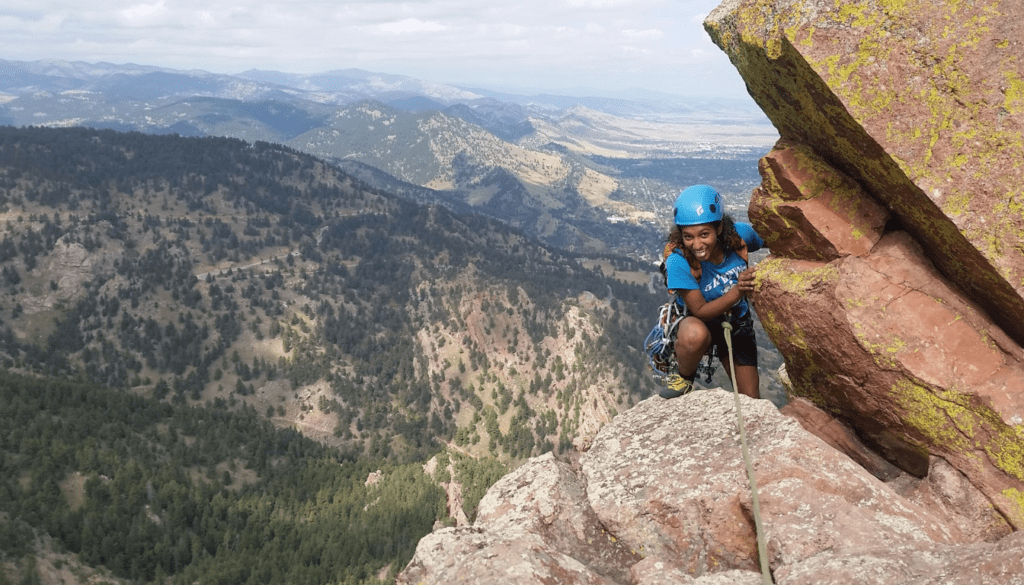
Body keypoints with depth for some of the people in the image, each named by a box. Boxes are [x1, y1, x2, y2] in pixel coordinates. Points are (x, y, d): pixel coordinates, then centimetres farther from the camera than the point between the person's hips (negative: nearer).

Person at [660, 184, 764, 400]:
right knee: (695, 334, -42)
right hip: (699, 322, -4)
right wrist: (737, 291, -43)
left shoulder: (739, 233, -22)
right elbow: (700, 311, -28)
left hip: (737, 323, 4)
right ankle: (683, 379, -10)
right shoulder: (678, 260, -32)